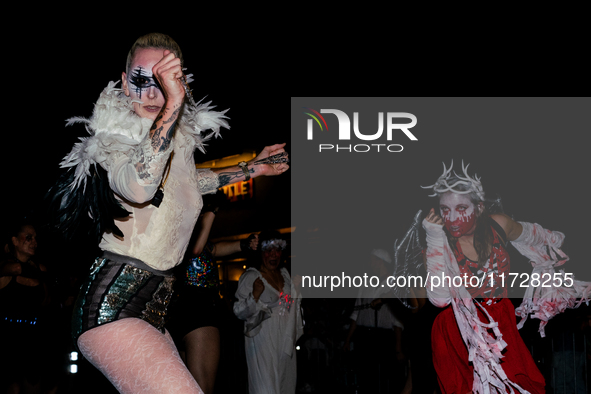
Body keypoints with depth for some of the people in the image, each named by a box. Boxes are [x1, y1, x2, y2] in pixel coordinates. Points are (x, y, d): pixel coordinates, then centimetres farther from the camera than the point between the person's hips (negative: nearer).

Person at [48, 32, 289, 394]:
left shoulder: (180, 140, 13)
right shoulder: (114, 142, -9)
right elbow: (139, 186, -33)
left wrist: (253, 168, 42)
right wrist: (173, 104, -32)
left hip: (152, 311, 9)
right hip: (112, 306, -9)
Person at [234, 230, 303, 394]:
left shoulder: (285, 274, 12)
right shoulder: (251, 277, -7)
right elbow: (239, 313, -12)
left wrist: (299, 333, 22)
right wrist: (255, 296, -25)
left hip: (286, 342, 6)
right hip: (263, 345, -6)